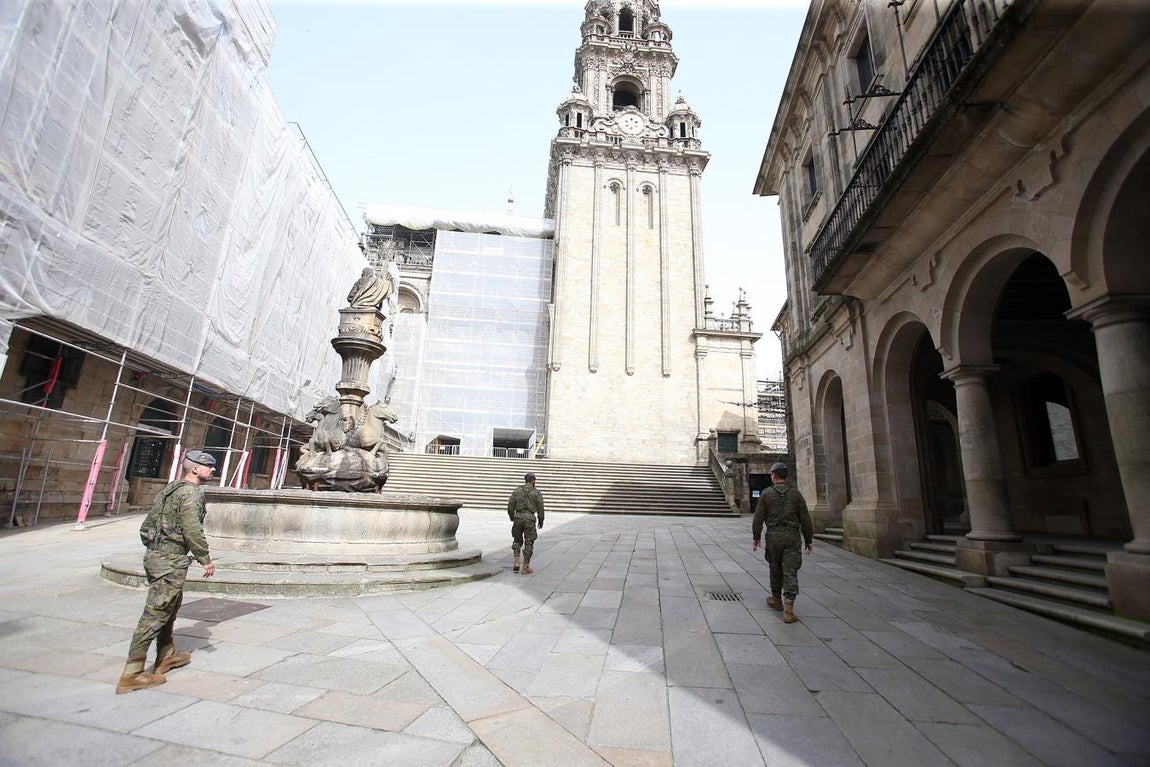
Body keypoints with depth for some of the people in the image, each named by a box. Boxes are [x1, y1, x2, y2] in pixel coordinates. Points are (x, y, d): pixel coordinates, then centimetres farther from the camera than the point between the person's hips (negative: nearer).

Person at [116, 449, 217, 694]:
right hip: (171, 560, -10)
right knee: (154, 615, -4)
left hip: (155, 555, 10)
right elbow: (192, 531, -21)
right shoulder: (191, 493, -15)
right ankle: (131, 675, 1)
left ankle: (167, 656, 34)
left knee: (168, 609, 22)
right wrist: (206, 559, -13)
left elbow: (146, 526, 18)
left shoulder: (170, 490, 14)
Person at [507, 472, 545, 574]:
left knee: (517, 540, 20)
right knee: (529, 543, 6)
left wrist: (512, 518, 19)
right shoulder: (537, 493, 2)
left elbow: (510, 505, 5)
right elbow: (540, 509, 2)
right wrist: (541, 521, 14)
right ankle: (526, 567, 9)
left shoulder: (517, 490, 7)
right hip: (530, 518, -2)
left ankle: (516, 563, 9)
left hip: (518, 517, 2)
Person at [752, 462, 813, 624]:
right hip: (792, 537, 0)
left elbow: (758, 518, -2)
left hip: (773, 536, 0)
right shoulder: (796, 493, 2)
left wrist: (756, 538, 6)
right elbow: (805, 519, 1)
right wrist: (808, 541, 10)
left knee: (775, 569, 16)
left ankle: (776, 600, 32)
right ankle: (788, 609, -8)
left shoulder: (766, 493, -1)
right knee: (790, 572, -1)